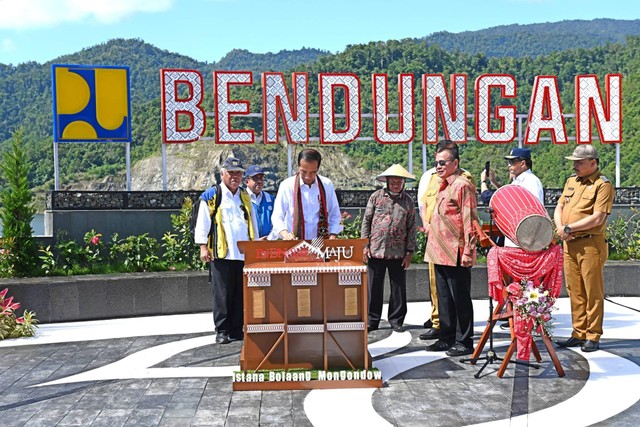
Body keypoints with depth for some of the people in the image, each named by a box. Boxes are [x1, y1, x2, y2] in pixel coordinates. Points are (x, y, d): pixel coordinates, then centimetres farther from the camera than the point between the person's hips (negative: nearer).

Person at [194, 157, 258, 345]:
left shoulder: (245, 197, 17)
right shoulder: (211, 196, 2)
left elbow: (252, 224, 22)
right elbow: (202, 223, 0)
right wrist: (203, 246, -7)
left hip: (244, 254, 5)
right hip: (221, 253, -4)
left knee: (240, 294, 7)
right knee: (222, 294, -2)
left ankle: (237, 329, 16)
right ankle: (222, 331, 7)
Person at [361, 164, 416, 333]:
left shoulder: (408, 201, 5)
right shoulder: (376, 197, 3)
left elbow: (411, 227, 5)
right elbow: (366, 221, 5)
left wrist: (409, 252, 1)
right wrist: (365, 245, 0)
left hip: (398, 253, 0)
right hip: (376, 250, 0)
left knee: (398, 288, 6)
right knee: (374, 287, 5)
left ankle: (396, 320, 19)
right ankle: (372, 320, 17)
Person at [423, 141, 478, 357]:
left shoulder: (463, 185, -11)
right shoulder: (443, 185, 17)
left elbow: (470, 221, -16)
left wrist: (467, 251, -19)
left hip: (455, 255, -9)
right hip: (440, 253, 9)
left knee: (460, 298, 0)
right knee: (444, 298, 15)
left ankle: (464, 341, 10)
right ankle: (447, 338, 25)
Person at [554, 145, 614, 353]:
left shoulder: (603, 185, -7)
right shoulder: (571, 181, 15)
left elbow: (597, 218, -16)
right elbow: (559, 207, 14)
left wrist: (569, 228, -13)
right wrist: (560, 227, -5)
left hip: (591, 244, -7)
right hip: (569, 244, 7)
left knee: (593, 292, 1)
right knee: (575, 291, 10)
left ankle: (593, 336, 10)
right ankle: (579, 334, 19)